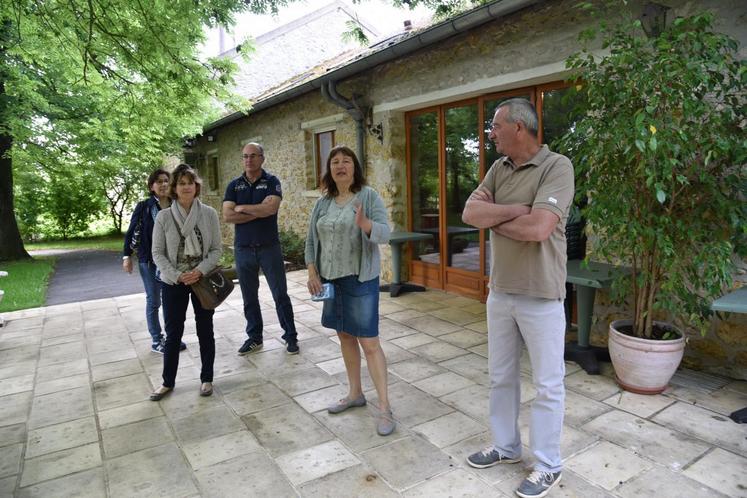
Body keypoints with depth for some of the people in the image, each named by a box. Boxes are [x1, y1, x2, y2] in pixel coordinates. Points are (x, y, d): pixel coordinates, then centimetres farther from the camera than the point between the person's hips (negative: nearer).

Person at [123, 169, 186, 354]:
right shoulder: (143, 207, -5)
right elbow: (131, 231, -1)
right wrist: (127, 256, -5)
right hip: (150, 261, -2)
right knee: (154, 301, 7)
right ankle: (156, 341, 19)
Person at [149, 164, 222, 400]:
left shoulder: (209, 213, -6)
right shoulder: (164, 216, -5)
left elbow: (216, 249, -4)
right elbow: (157, 252, -3)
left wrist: (200, 271, -18)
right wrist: (177, 276, -15)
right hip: (173, 283, 0)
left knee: (205, 330, 11)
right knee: (173, 333, 9)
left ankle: (206, 378, 27)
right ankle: (168, 382, 26)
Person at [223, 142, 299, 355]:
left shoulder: (271, 181, -2)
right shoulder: (234, 185, 5)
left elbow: (271, 208, -20)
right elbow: (227, 216, -8)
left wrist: (242, 208, -10)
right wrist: (259, 211, -13)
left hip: (269, 247, -3)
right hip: (243, 248, 3)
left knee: (280, 294, 3)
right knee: (249, 297, 12)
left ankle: (290, 336, 16)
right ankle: (254, 337, 25)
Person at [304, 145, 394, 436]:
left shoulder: (368, 196, -7)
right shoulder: (323, 202, 8)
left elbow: (385, 234, -15)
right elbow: (312, 240, 11)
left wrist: (365, 224, -35)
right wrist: (312, 273, 1)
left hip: (361, 279, -6)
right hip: (331, 279, 6)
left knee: (369, 342, -6)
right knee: (345, 336, 15)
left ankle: (384, 407, 4)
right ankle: (355, 393, 31)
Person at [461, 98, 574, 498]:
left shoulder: (557, 167, -14)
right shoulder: (498, 169, 6)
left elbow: (537, 229, -26)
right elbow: (470, 214, -6)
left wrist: (492, 216, -10)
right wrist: (516, 209, -18)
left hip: (540, 296, -7)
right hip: (500, 291, 7)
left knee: (547, 384, 9)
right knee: (500, 375, 19)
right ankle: (505, 446, 38)